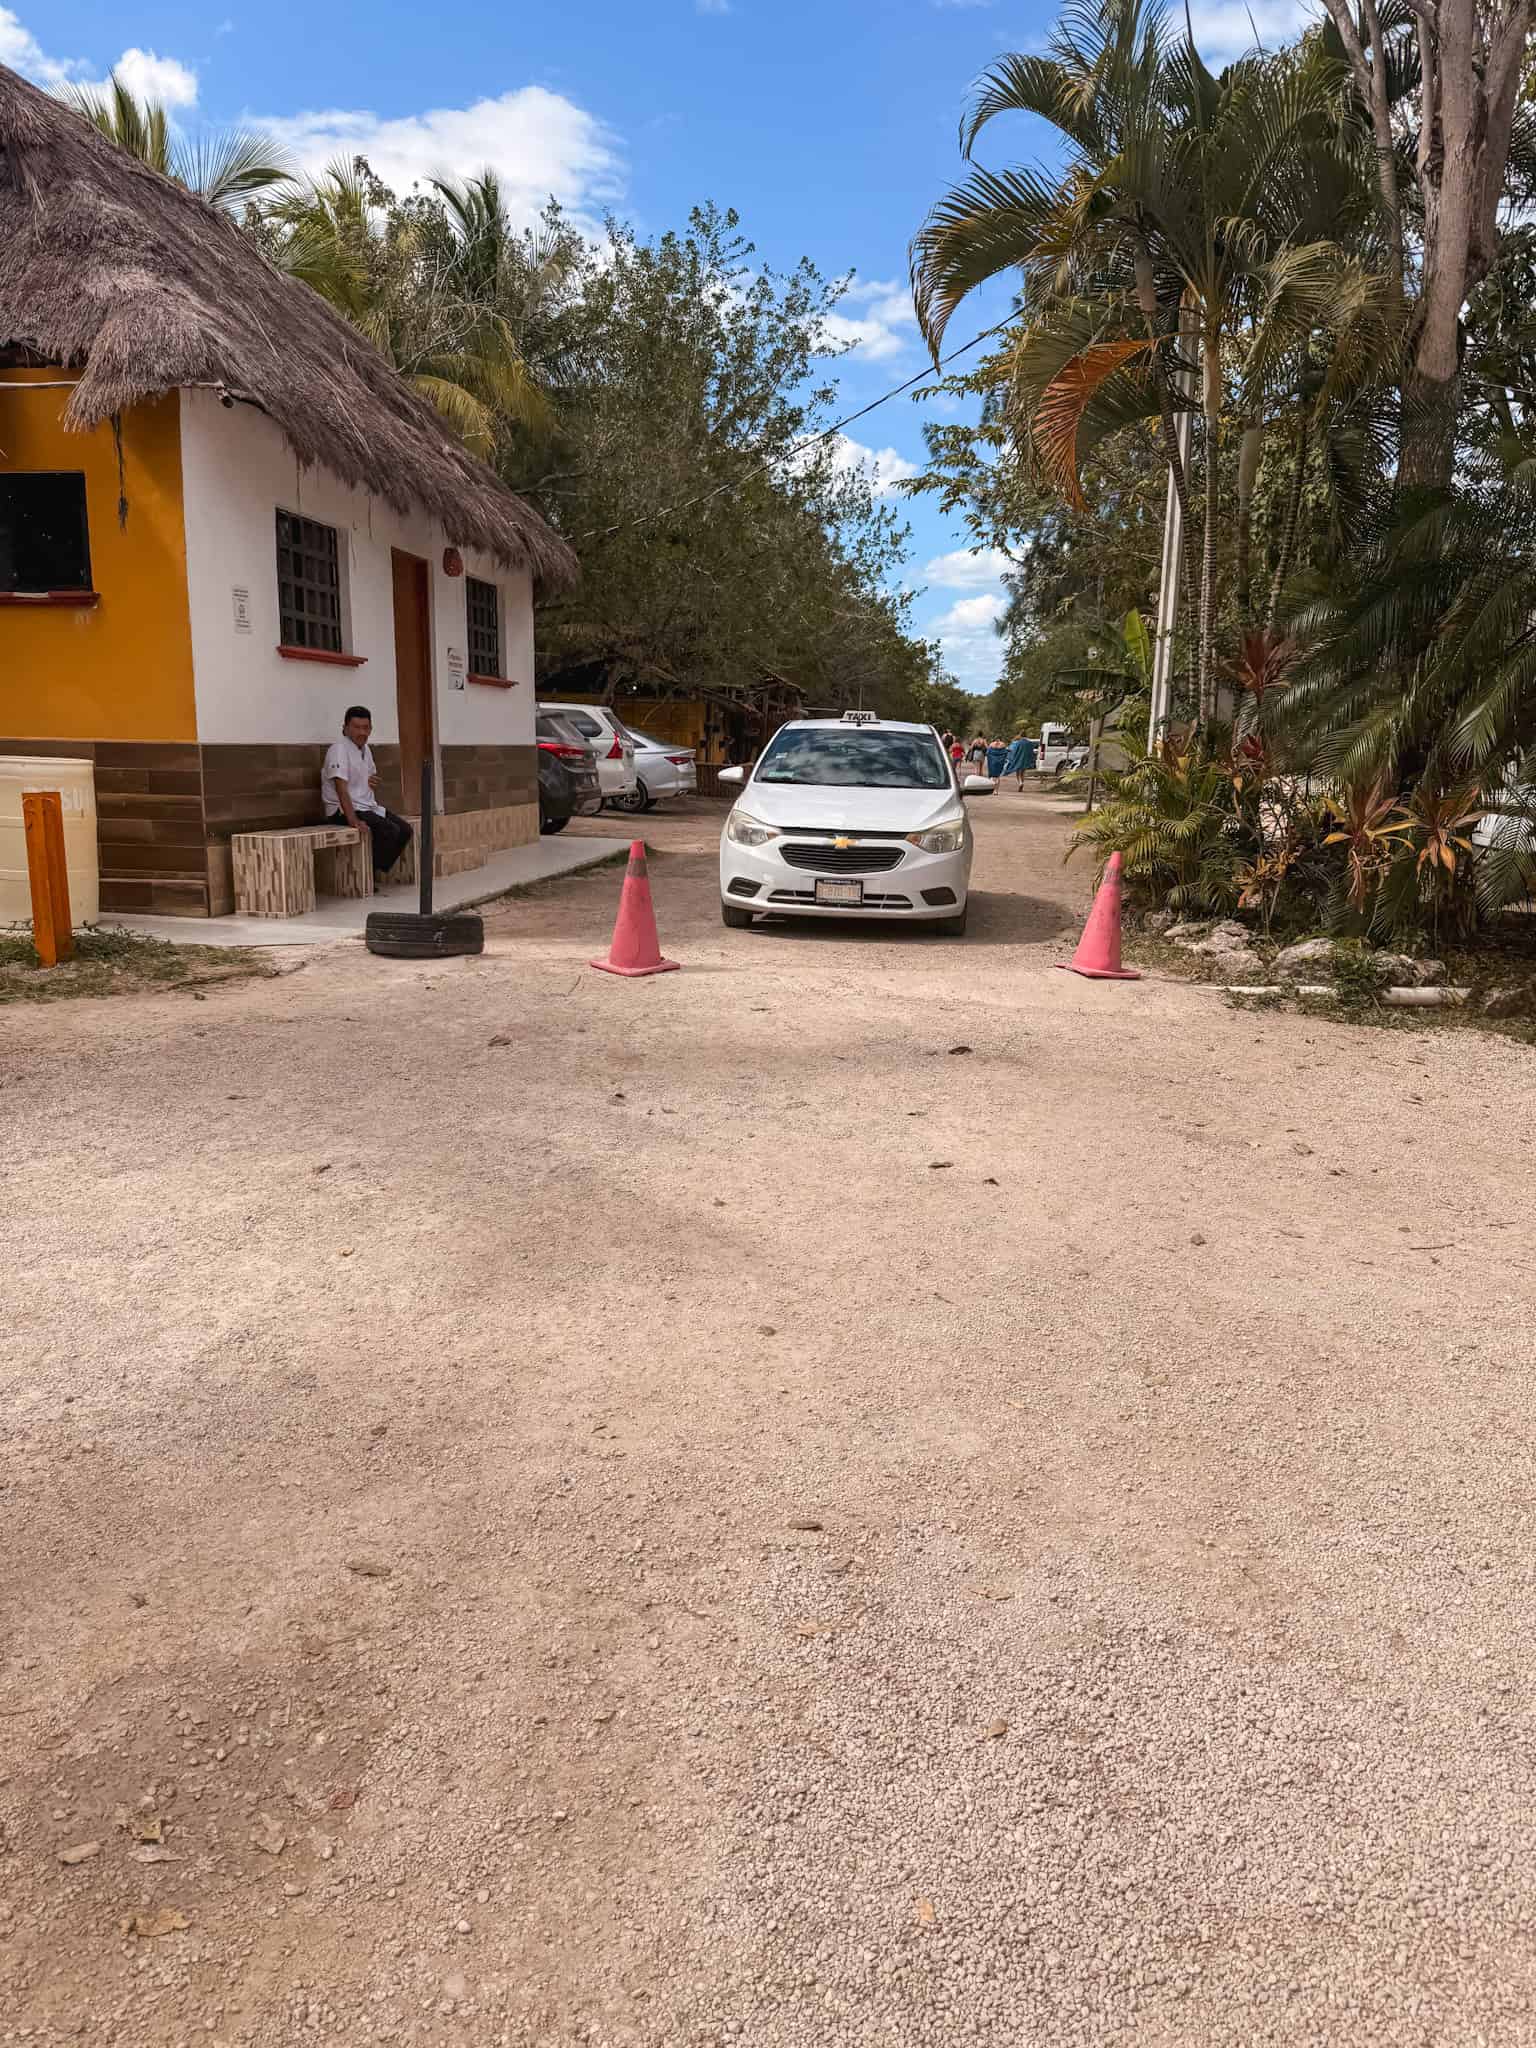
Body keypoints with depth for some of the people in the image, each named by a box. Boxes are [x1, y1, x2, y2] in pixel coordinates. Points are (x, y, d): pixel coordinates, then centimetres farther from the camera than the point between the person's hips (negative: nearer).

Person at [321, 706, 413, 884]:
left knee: (404, 830, -3)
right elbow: (341, 788, -24)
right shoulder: (339, 749, -15)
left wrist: (374, 782, 7)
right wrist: (353, 819, -32)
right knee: (390, 831, -25)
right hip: (344, 809, -9)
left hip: (368, 807, 9)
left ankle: (378, 873, 5)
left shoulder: (366, 749, 13)